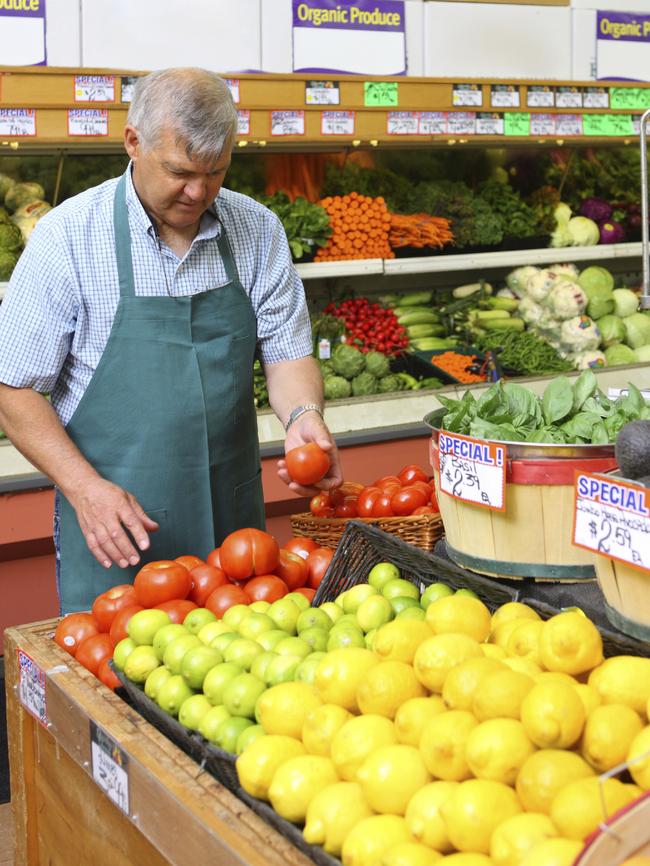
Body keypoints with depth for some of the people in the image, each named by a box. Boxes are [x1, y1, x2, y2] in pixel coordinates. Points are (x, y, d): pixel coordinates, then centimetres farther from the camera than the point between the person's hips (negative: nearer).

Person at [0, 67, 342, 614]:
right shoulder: (68, 235, -9)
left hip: (233, 521, 4)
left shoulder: (257, 230, 1)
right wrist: (85, 487, -18)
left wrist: (303, 416, -16)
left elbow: (287, 351, 5)